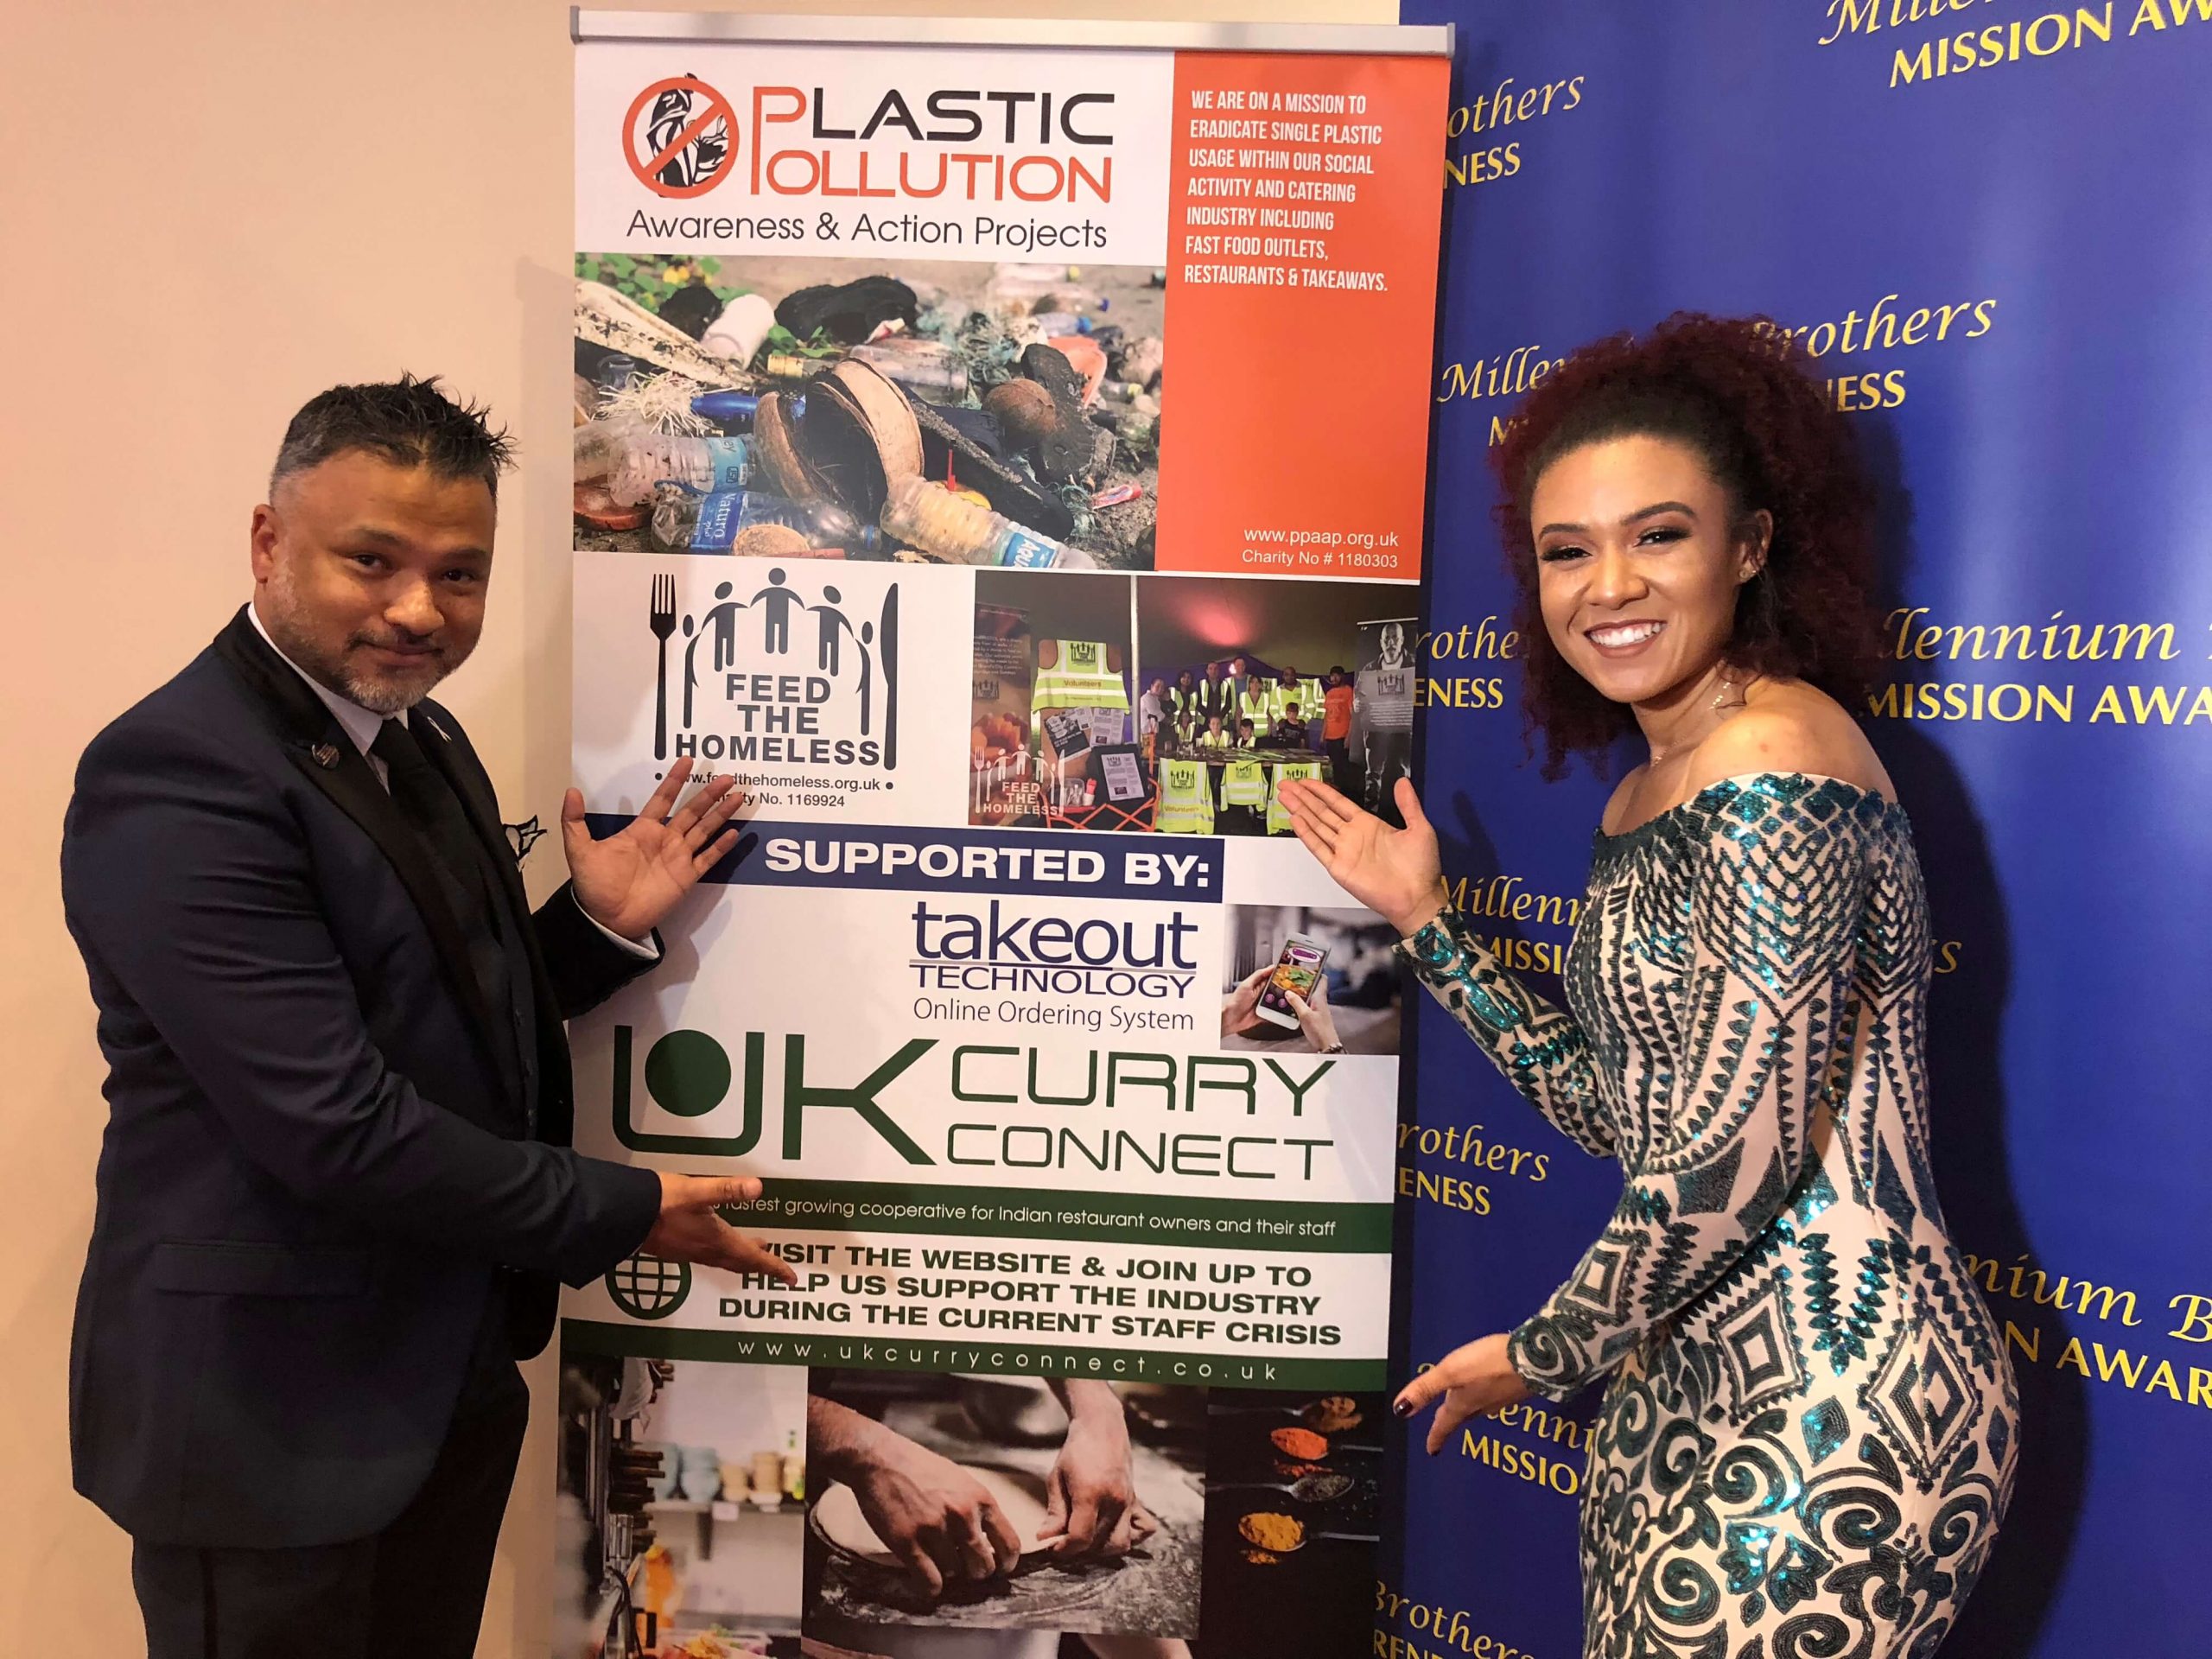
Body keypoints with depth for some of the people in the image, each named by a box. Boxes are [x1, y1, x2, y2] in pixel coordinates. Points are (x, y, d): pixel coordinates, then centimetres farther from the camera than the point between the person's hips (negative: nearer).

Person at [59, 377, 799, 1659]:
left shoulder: (421, 735, 6)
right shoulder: (179, 777, -22)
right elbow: (333, 1124, -28)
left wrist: (604, 925, -5)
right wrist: (622, 1211, -18)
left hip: (455, 1366, 8)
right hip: (270, 1410, -8)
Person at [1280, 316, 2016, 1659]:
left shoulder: (1771, 775, -20)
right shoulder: (1649, 796, 8)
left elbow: (1733, 1158, -23)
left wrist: (1541, 1357, -8)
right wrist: (1425, 918, 9)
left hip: (1835, 1415, -8)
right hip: (1690, 1389, 8)